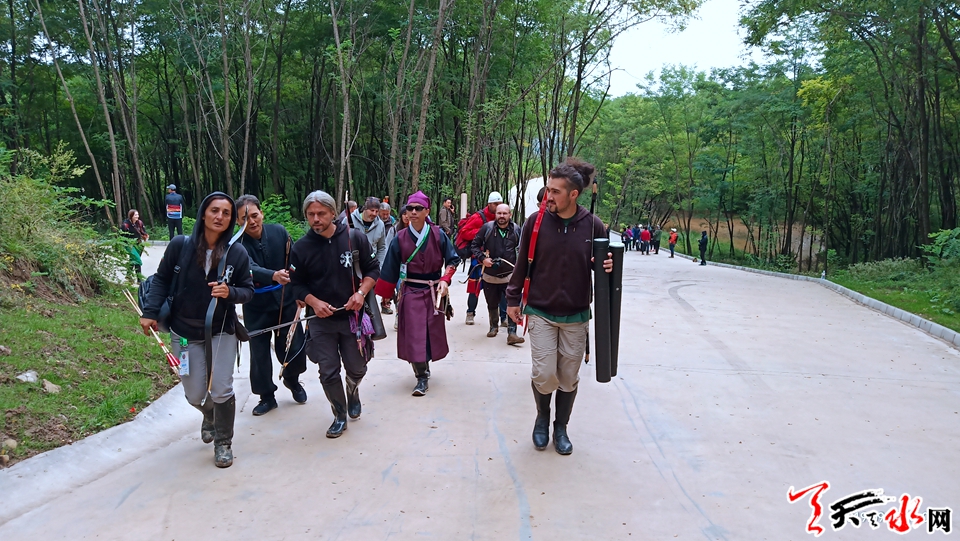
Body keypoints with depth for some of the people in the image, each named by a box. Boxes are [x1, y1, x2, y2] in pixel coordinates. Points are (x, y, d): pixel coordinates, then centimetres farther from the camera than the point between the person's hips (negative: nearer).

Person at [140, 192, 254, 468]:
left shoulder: (237, 253, -11)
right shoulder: (180, 245, -10)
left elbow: (248, 290, -3)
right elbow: (162, 279, 1)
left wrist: (230, 293, -24)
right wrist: (150, 312, -7)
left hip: (222, 331, -1)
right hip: (185, 332, 1)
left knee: (221, 391, -7)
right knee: (195, 396, 7)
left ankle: (223, 443, 18)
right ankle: (210, 417, 44)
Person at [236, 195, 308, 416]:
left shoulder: (279, 232, -6)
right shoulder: (238, 244, -15)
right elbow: (250, 269, -33)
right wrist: (273, 276, -51)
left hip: (285, 300, 2)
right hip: (256, 306, -2)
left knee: (295, 348, 4)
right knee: (259, 352, 4)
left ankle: (292, 380, 35)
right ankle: (267, 396, 24)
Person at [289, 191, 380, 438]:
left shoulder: (355, 237, -8)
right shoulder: (301, 247, -4)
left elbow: (373, 269, 1)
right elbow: (296, 284, 2)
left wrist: (361, 292, -15)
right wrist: (314, 302, -15)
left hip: (352, 316, 0)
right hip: (321, 320, 1)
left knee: (356, 368, 11)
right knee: (329, 372, 4)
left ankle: (353, 392, 45)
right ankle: (340, 416, 25)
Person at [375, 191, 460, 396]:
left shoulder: (438, 235, -5)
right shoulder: (400, 238, -5)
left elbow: (452, 260, 3)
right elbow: (390, 269, -1)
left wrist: (445, 280, -13)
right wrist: (385, 295, 0)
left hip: (433, 292, 1)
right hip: (410, 292, -1)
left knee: (432, 331, 9)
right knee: (414, 333, -4)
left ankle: (423, 367, 31)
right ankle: (422, 377, 6)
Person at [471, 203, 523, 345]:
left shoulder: (516, 229, -3)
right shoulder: (487, 227, -6)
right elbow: (475, 244, 1)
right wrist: (482, 258, -13)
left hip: (510, 275, -1)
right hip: (490, 275, 1)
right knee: (492, 305, 16)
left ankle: (512, 333, -7)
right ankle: (494, 326, 39)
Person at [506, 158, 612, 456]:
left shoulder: (593, 225, -6)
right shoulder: (536, 221, -8)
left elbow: (601, 263, 8)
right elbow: (523, 263, 2)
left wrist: (606, 266, -16)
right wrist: (513, 299, 7)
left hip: (576, 316, 1)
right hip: (541, 313, -1)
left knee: (569, 378, 10)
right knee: (543, 375, -5)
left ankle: (561, 428, 31)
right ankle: (542, 416, 26)